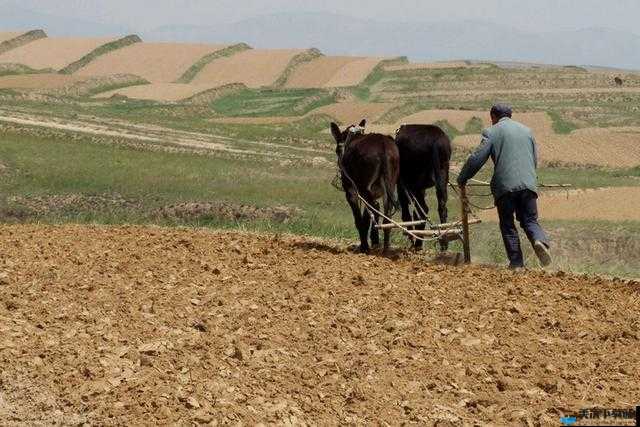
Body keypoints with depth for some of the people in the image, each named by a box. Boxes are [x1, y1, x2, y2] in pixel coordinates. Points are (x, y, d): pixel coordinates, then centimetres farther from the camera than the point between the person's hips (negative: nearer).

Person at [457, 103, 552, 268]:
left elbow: (476, 159, -2)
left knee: (507, 225, 9)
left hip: (505, 185, -3)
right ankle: (540, 240, -19)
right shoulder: (527, 130, 19)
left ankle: (516, 262, 6)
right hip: (528, 183, 3)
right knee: (530, 220, 12)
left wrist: (462, 178, 11)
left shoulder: (492, 132, 3)